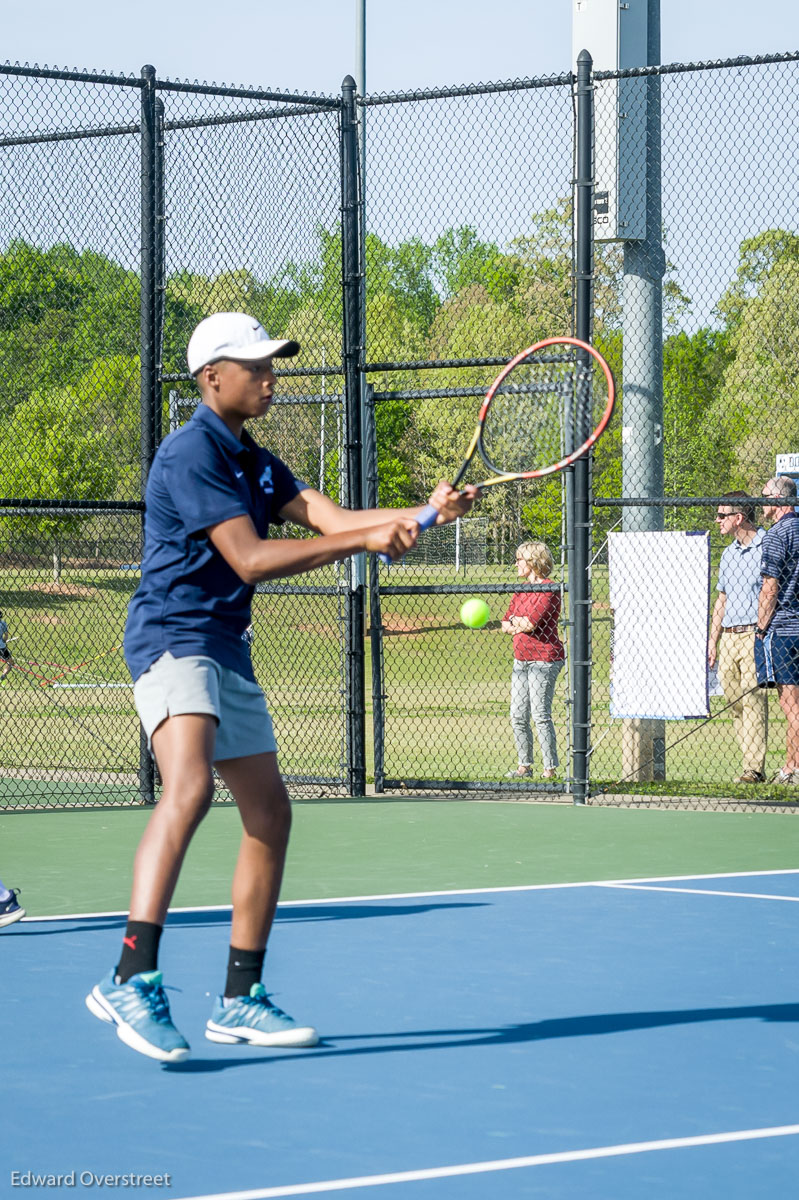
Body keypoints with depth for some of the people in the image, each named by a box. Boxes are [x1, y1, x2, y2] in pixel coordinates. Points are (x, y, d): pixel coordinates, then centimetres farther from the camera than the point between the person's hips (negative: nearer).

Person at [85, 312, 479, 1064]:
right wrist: (365, 541, -20)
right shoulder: (191, 453, -12)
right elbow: (249, 557, -20)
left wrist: (426, 512, -10)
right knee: (190, 787, -30)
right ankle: (131, 980, -38)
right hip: (172, 640, -10)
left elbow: (330, 517, 5)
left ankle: (239, 1000, 17)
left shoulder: (254, 463, 17)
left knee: (269, 813, 10)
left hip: (226, 654, 10)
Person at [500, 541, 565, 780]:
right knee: (518, 716, 7)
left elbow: (530, 623, -19)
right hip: (521, 659, 9)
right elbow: (505, 625, 14)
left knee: (540, 715, -10)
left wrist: (516, 621, 1)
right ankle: (524, 765, 15)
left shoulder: (549, 589, -11)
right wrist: (519, 626, -6)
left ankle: (550, 769, -6)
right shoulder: (521, 591, 16)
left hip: (544, 659, -9)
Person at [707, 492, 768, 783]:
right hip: (728, 638, 7)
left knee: (753, 700, -13)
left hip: (755, 635, -7)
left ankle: (754, 769, -14)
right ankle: (752, 763, 9)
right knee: (736, 704, 4)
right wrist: (712, 639, 19)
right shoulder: (728, 553, 19)